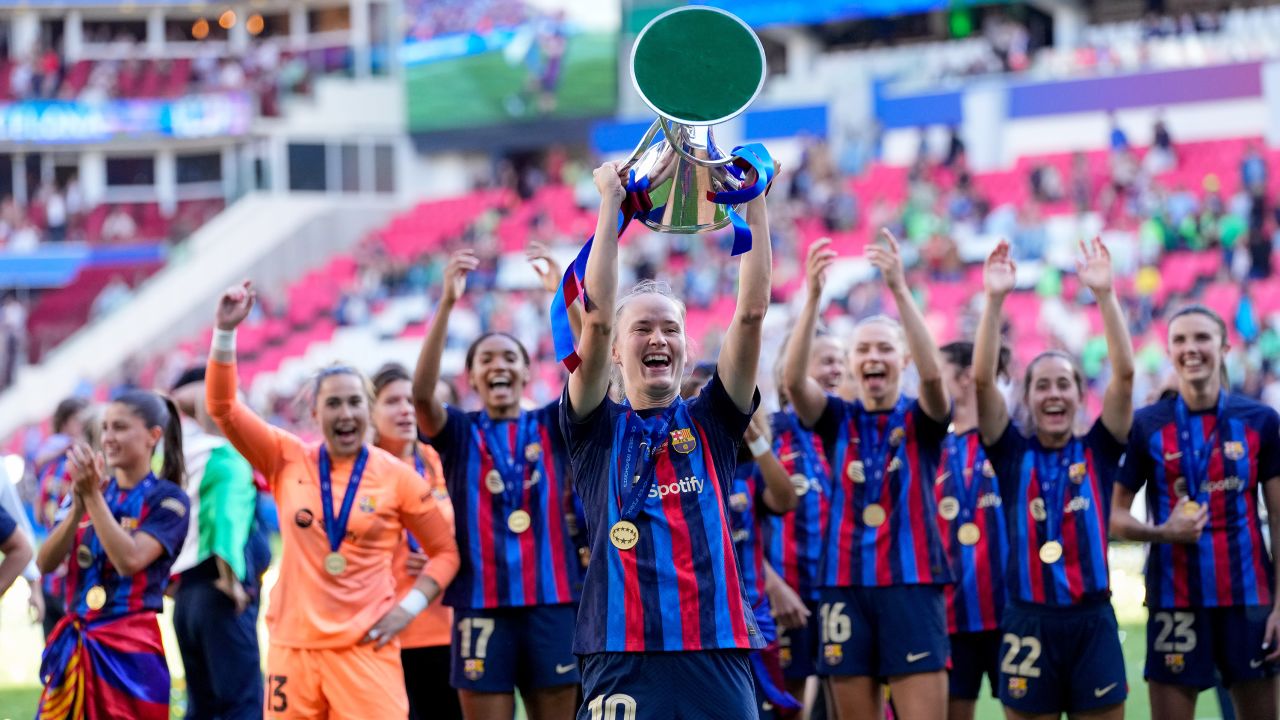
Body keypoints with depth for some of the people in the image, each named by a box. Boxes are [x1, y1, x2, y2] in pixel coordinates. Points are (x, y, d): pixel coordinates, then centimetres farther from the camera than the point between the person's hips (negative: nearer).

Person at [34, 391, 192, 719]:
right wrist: (78, 504, -12)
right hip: (73, 646, 5)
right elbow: (46, 562, 1)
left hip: (130, 649, -5)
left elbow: (129, 560, -18)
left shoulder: (167, 498, -3)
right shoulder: (87, 490, 12)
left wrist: (93, 496, -17)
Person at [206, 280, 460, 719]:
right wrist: (225, 330, -9)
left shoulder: (396, 476, 1)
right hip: (293, 646, 2)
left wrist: (410, 605, -5)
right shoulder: (287, 460, 5)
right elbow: (222, 407, 1)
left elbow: (445, 551, 9)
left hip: (365, 649, -2)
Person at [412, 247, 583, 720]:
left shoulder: (551, 426, 9)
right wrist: (447, 303, -24)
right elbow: (421, 393, -14)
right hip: (483, 604, -1)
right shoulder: (460, 433, 5)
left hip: (553, 601, 1)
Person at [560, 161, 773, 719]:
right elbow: (597, 318, -4)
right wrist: (611, 205, -5)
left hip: (719, 657, 2)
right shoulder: (597, 428, 9)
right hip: (623, 665, -2)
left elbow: (751, 312, 5)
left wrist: (755, 202, 0)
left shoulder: (710, 423, 14)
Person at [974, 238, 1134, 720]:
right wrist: (994, 300, -15)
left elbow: (1124, 374, -5)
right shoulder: (1012, 453, 5)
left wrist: (1104, 293, -13)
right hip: (1029, 623, 0)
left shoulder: (1099, 451, 6)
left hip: (1093, 621, 0)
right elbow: (982, 379, -6)